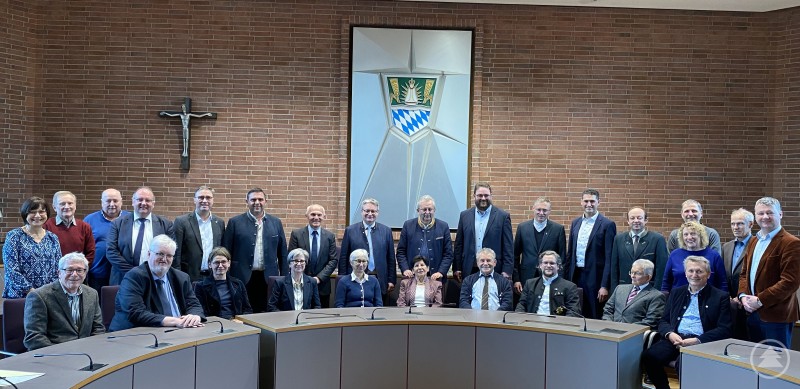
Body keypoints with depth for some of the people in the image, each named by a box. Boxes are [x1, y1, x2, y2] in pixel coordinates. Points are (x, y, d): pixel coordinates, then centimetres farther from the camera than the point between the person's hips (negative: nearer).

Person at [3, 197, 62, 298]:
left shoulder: (53, 238, 10)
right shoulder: (13, 236, -1)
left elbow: (58, 270, 9)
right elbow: (11, 270, -8)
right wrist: (32, 291, -15)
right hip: (20, 296, -3)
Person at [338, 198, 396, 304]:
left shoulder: (386, 231, 9)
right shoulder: (350, 231, 6)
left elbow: (391, 258, 9)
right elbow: (343, 258, 5)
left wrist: (391, 281, 4)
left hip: (380, 281, 1)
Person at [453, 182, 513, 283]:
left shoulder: (503, 216, 1)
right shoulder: (465, 215, 10)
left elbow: (508, 247, 0)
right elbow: (459, 245, 11)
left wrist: (507, 271, -7)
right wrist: (457, 268, 5)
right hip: (469, 271, 2)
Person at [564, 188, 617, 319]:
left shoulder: (607, 225, -6)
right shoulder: (575, 223, 12)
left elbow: (609, 258, -10)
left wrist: (605, 286, -14)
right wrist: (566, 279, 11)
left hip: (595, 278, -5)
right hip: (576, 276, 5)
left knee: (595, 318, 1)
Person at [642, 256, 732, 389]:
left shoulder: (720, 297, 7)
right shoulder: (676, 293, 20)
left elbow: (724, 329, -2)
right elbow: (663, 321, 18)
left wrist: (697, 341, -15)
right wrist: (670, 334, -6)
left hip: (700, 342, -4)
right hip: (675, 338, 4)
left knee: (683, 363, -36)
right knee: (648, 356, -24)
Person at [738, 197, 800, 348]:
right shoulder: (754, 241, 15)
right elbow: (744, 273, 19)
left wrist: (760, 300, -18)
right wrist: (743, 295, 0)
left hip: (776, 316, -7)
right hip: (752, 313, 7)